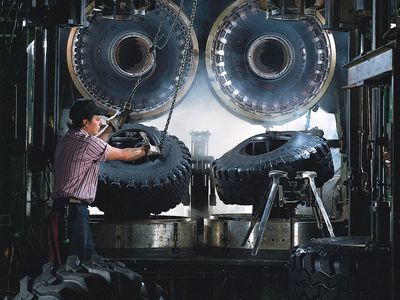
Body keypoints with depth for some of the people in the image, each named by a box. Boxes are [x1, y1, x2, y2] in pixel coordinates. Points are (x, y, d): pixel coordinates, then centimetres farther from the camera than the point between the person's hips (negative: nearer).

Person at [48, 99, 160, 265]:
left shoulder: (67, 139, 14)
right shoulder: (87, 143, -13)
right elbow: (124, 155, -2)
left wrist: (112, 125, 41)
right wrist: (146, 149, 15)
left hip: (62, 207, 10)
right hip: (73, 209, -10)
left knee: (89, 256, 14)